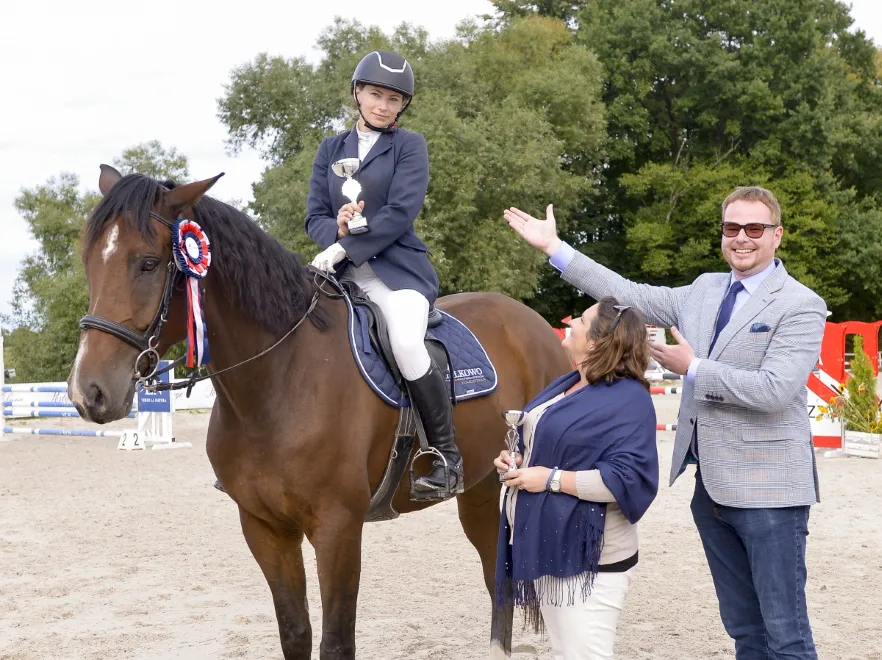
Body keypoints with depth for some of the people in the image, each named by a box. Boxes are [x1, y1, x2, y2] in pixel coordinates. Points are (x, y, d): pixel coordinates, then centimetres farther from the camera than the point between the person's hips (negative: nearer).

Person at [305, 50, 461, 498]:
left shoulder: (409, 146, 4)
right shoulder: (331, 149, 16)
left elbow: (400, 213, -10)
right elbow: (314, 216, 9)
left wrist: (345, 247, -18)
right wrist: (336, 230, -15)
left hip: (397, 268, -5)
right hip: (341, 273, 5)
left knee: (406, 344, -32)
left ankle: (448, 459, -20)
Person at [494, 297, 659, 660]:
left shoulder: (628, 400, -17)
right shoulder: (567, 385, 12)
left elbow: (629, 479, -26)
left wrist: (552, 479, -24)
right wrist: (517, 461, 4)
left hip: (588, 557, -9)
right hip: (547, 547, 10)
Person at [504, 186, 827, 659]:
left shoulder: (802, 306, -8)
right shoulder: (704, 290, 12)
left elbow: (774, 390, -20)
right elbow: (629, 296, 14)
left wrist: (692, 369, -13)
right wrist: (554, 247, 13)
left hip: (767, 488, -7)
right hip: (711, 486, 7)